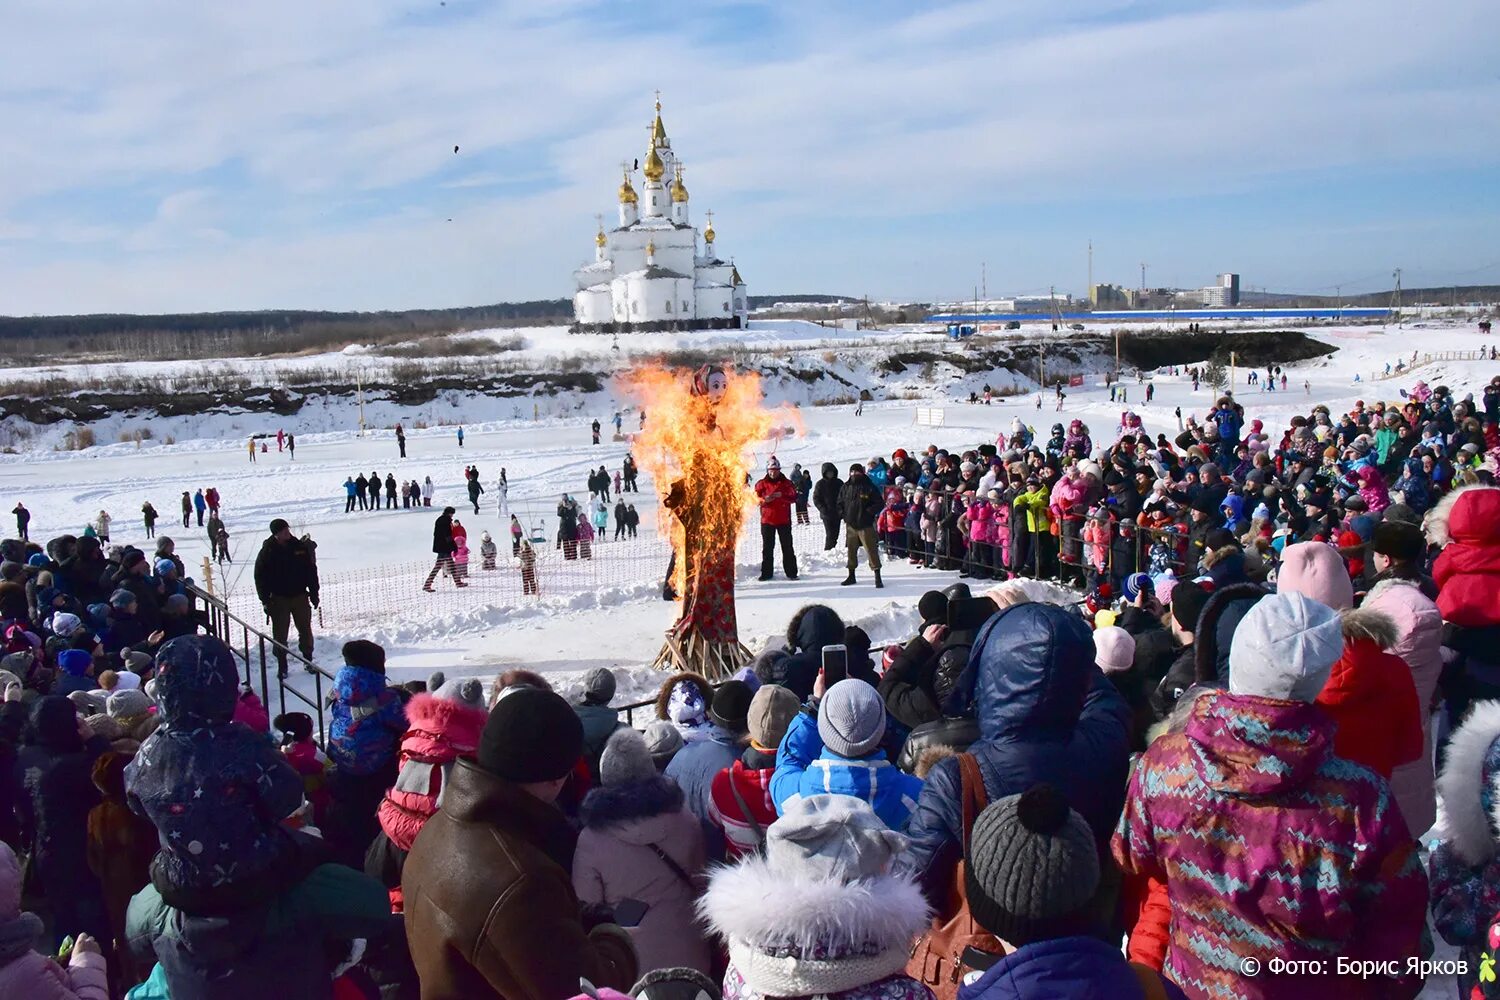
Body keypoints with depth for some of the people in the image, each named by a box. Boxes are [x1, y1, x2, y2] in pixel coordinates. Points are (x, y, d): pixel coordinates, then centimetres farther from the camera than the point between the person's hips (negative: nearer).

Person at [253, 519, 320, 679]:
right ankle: (281, 666, 16)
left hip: (300, 596, 2)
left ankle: (308, 661, 25)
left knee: (305, 630, 10)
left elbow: (311, 571, 4)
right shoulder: (267, 552, -9)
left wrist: (314, 593, 4)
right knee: (280, 634, 5)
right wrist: (265, 600, -9)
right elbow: (260, 577, -5)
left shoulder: (300, 547, -3)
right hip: (279, 599, -2)